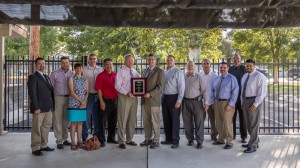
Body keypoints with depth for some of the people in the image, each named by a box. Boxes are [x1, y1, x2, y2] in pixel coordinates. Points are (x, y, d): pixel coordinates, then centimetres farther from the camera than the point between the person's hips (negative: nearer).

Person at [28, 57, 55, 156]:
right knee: (37, 128, 0)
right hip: (39, 107, -7)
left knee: (46, 126, 12)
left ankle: (43, 145, 22)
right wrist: (36, 107, -19)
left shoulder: (46, 77, 18)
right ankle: (35, 148, 8)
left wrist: (52, 104, 9)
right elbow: (32, 93, -13)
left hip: (48, 107, 8)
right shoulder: (33, 77, -6)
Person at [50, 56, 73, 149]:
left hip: (69, 98, 3)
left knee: (66, 120, 10)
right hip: (58, 98, -3)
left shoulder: (72, 74, 7)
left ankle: (65, 139, 21)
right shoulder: (55, 74, -1)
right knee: (57, 120, -1)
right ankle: (59, 141, 4)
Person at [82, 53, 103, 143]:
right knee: (86, 117, -2)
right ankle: (84, 137, 8)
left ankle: (97, 136, 22)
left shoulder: (100, 70, 11)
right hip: (88, 95, -3)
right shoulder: (84, 70, 0)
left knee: (97, 117, 11)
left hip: (98, 95, 3)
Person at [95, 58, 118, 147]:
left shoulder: (116, 75, 10)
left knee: (113, 120, 13)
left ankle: (111, 138, 27)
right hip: (105, 100, -5)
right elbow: (98, 89, -9)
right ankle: (101, 139, 10)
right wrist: (101, 101, -15)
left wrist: (119, 99, 11)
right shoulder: (101, 75, -5)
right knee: (103, 120, 1)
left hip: (115, 100, 6)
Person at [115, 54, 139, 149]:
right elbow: (117, 86, -11)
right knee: (122, 119, -2)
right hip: (124, 97, -6)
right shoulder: (121, 72, -4)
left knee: (132, 119, 12)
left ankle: (129, 139, 25)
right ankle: (121, 141, 8)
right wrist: (127, 93, -21)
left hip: (134, 97, 6)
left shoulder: (135, 72, 13)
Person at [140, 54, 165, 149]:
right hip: (144, 100, 6)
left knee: (155, 121, 1)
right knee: (146, 121, 10)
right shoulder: (144, 71, 18)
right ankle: (148, 139, 20)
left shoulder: (159, 71, -3)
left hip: (154, 100, -6)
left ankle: (156, 141, 10)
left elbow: (160, 86, -10)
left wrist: (150, 94, -19)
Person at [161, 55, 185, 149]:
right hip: (164, 97, 6)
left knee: (175, 120, 0)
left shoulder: (178, 72, -6)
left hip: (174, 98, -6)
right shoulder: (164, 72, 12)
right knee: (166, 120, 11)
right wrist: (162, 98, 6)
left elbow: (181, 87, -11)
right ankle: (168, 139, 22)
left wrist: (179, 101, -16)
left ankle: (175, 141, 7)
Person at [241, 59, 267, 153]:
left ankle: (253, 146, 6)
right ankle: (255, 142, 28)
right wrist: (242, 103, 12)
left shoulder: (259, 76, -11)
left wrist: (255, 104, -20)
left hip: (254, 101, -8)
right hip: (245, 101, 8)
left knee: (254, 124, -2)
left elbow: (262, 92, -16)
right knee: (248, 124, 14)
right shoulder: (245, 76, 14)